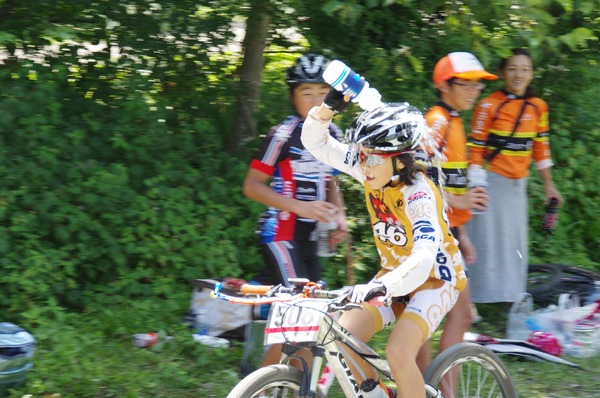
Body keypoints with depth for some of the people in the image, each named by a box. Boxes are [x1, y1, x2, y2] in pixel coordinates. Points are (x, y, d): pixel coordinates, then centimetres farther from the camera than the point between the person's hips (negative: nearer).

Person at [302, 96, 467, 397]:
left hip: (434, 278, -6)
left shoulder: (419, 194, -29)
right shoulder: (375, 172, -11)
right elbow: (316, 143, -8)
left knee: (398, 353, -28)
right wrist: (328, 108, -28)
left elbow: (424, 258, -44)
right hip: (393, 275, 6)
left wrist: (384, 286, -60)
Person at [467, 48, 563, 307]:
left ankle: (509, 299, 18)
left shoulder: (538, 107, 4)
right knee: (487, 240, -6)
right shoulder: (488, 106, -11)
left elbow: (541, 147, 13)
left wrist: (548, 185, 16)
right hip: (491, 181, -5)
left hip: (517, 185, 5)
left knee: (516, 241, 8)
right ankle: (470, 301, 1)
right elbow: (475, 149, -10)